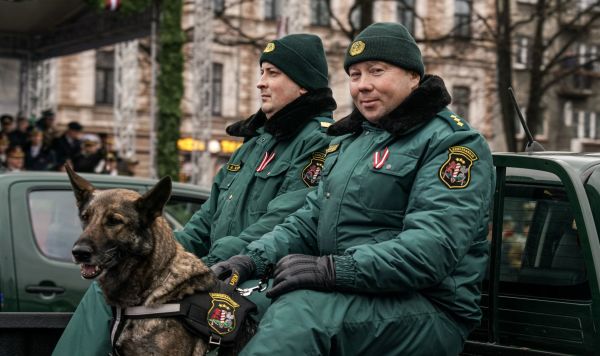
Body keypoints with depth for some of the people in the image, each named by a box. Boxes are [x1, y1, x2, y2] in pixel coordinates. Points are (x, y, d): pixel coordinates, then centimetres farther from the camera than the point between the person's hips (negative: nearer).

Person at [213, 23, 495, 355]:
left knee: (300, 310, -34)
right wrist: (255, 258, -2)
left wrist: (338, 270, -31)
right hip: (347, 296, 7)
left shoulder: (453, 142, -7)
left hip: (429, 312, -7)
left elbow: (433, 247, -21)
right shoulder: (350, 140, 20)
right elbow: (309, 220, 18)